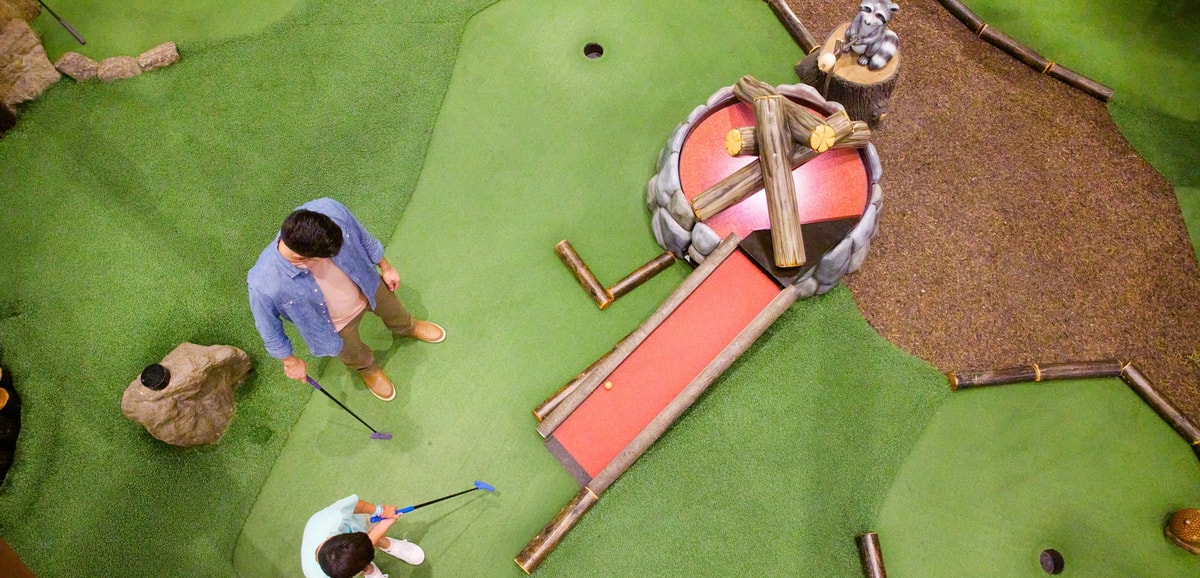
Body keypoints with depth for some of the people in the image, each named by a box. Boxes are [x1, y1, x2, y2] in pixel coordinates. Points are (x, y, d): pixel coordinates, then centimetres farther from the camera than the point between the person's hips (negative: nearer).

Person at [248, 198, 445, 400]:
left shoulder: (331, 210, -38)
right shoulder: (265, 285, -43)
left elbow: (362, 238, -13)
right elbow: (269, 330, -19)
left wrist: (385, 267, 3)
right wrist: (290, 361, -2)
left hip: (367, 288, 2)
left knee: (392, 309, 34)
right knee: (353, 354, 30)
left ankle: (407, 327, 70)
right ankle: (368, 368, 66)